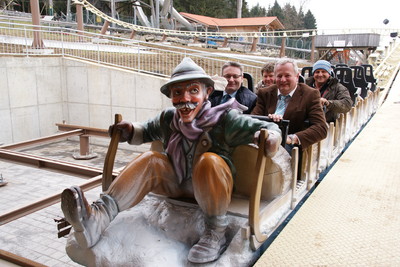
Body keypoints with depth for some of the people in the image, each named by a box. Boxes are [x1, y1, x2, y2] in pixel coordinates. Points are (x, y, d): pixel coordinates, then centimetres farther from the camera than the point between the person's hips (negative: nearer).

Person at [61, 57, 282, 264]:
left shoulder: (225, 119, -15)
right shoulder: (167, 119, -2)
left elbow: (267, 128, -12)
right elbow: (147, 131, 18)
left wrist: (270, 138, -36)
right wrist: (130, 131, -3)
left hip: (213, 187, -4)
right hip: (177, 186, 4)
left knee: (209, 161, -35)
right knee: (150, 160, -20)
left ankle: (216, 232, -21)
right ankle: (98, 217, -36)